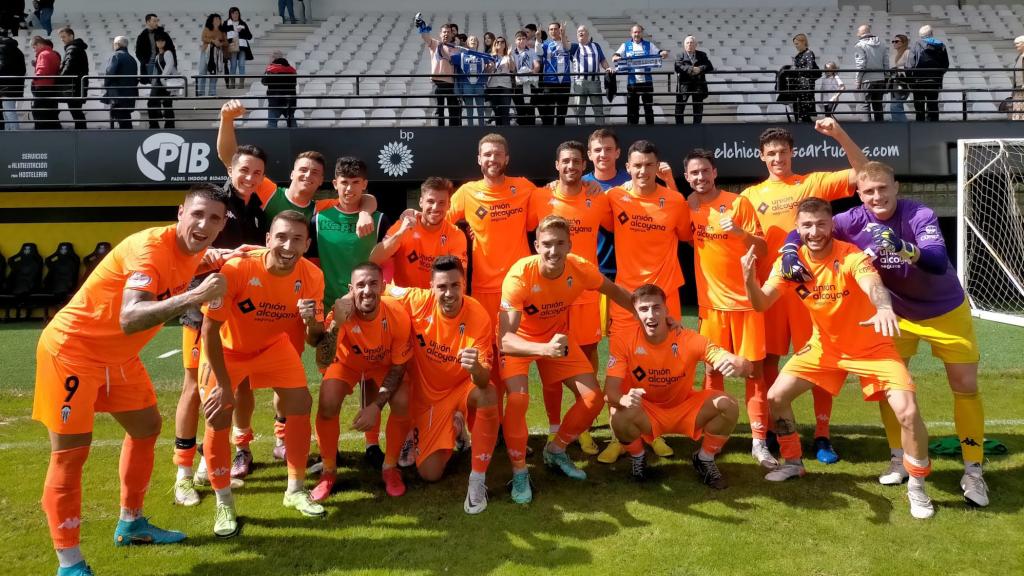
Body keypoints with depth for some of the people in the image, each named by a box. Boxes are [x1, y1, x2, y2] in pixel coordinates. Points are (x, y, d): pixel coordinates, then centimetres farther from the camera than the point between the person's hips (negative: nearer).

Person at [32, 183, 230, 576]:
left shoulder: (193, 252, -3)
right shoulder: (150, 247, -29)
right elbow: (129, 319, -43)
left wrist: (220, 259, 7)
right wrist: (193, 297, -52)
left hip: (118, 356, 9)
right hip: (71, 349, -9)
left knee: (147, 427, 16)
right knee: (71, 451, -6)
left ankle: (130, 524, 32)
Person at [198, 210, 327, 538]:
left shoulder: (312, 276, -22)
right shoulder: (237, 269, -34)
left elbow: (313, 340, -12)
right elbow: (210, 329, -24)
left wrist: (311, 322, -36)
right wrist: (223, 384, -20)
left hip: (273, 345, 3)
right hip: (227, 347, -3)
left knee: (301, 403, -4)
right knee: (218, 416, -12)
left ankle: (296, 490, 14)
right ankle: (224, 504, 7)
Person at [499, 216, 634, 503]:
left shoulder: (580, 269, -23)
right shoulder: (520, 276, -35)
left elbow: (614, 291, 1)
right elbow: (504, 339, -41)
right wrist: (544, 349, -58)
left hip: (557, 335, 4)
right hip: (519, 339, -4)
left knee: (594, 398, -3)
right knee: (519, 399, -27)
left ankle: (555, 450, 24)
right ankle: (519, 472, -3)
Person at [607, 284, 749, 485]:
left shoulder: (688, 339, -20)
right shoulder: (623, 342, -20)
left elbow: (746, 366, -23)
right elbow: (610, 391, -23)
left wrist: (736, 367, -49)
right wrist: (624, 399, -48)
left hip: (685, 409, 2)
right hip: (647, 414, -1)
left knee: (728, 405, -23)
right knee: (619, 416, -34)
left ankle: (704, 459, 6)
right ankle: (637, 457, 2)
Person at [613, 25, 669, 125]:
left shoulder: (649, 45, 11)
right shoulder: (626, 45, 9)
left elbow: (659, 53, 6)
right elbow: (615, 56, -1)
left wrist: (664, 54, -18)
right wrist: (616, 58, -25)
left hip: (647, 81, 1)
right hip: (632, 82, -1)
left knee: (648, 107, 5)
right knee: (632, 107, 3)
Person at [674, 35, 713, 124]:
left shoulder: (702, 55, 11)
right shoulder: (681, 56, 4)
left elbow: (710, 67, -2)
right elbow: (678, 68, -16)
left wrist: (700, 69, -20)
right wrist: (691, 69, -26)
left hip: (698, 85, 2)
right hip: (684, 85, -2)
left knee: (698, 108, 7)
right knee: (679, 107, -1)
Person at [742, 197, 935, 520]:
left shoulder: (851, 255, -25)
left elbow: (873, 285, -46)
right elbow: (761, 304, -16)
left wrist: (884, 307, -70)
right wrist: (749, 278, -38)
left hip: (871, 346, -4)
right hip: (825, 346, 4)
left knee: (908, 411, -20)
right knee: (776, 397, -3)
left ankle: (917, 486, 5)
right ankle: (793, 463, 22)